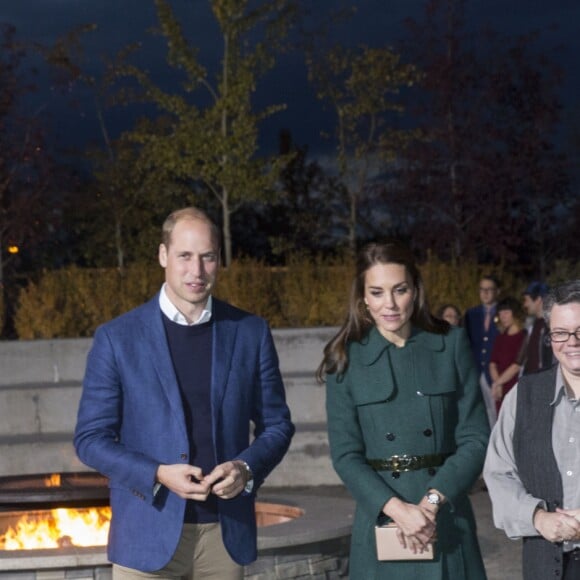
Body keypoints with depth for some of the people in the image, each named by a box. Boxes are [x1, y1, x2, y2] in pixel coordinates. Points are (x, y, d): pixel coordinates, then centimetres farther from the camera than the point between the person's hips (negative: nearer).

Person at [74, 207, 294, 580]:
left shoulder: (251, 333, 4)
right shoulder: (117, 338, -1)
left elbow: (276, 424, 10)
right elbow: (91, 437, -1)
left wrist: (246, 469, -11)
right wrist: (158, 475, -16)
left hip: (226, 533, 2)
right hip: (148, 534, -2)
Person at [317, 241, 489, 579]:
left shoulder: (451, 345, 3)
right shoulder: (347, 359, 1)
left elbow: (476, 438, -1)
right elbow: (345, 454, -3)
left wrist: (433, 500, -14)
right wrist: (398, 509, -17)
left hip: (448, 520, 0)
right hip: (381, 516, 0)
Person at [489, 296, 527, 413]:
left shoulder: (524, 337, -4)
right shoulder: (500, 339, 16)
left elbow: (517, 365, -6)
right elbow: (493, 364, 11)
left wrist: (498, 382, 1)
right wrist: (497, 384, -7)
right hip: (501, 392, 6)